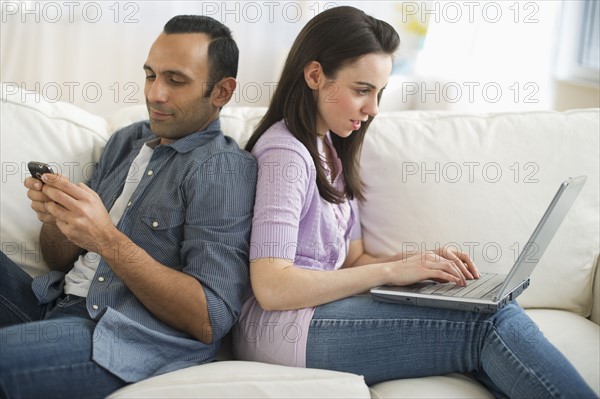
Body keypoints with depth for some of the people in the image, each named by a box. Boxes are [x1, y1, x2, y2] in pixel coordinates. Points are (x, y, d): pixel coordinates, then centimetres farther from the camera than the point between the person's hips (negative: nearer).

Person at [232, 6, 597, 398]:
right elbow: (271, 287, -19)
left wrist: (422, 263, -2)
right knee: (490, 323, -22)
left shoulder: (330, 151, 17)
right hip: (279, 327, -8)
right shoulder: (285, 152, -11)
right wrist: (390, 270, -16)